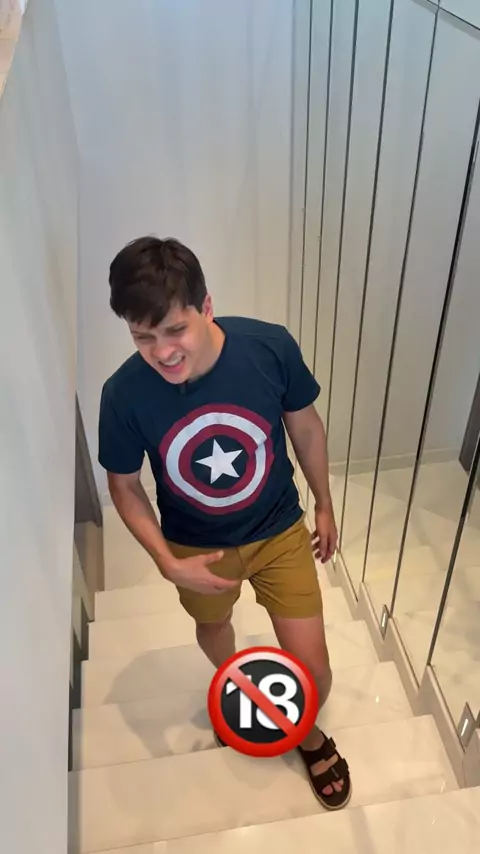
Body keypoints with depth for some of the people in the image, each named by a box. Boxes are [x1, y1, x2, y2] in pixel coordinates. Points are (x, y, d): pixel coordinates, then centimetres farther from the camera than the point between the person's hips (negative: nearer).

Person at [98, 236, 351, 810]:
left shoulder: (270, 347, -27)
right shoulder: (124, 395, -27)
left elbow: (305, 427, -7)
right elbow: (124, 486, -9)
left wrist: (324, 505, 5)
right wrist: (167, 563, -18)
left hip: (280, 532, 0)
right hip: (197, 548, 1)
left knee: (313, 673, 7)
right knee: (213, 625, 31)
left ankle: (309, 734, 44)